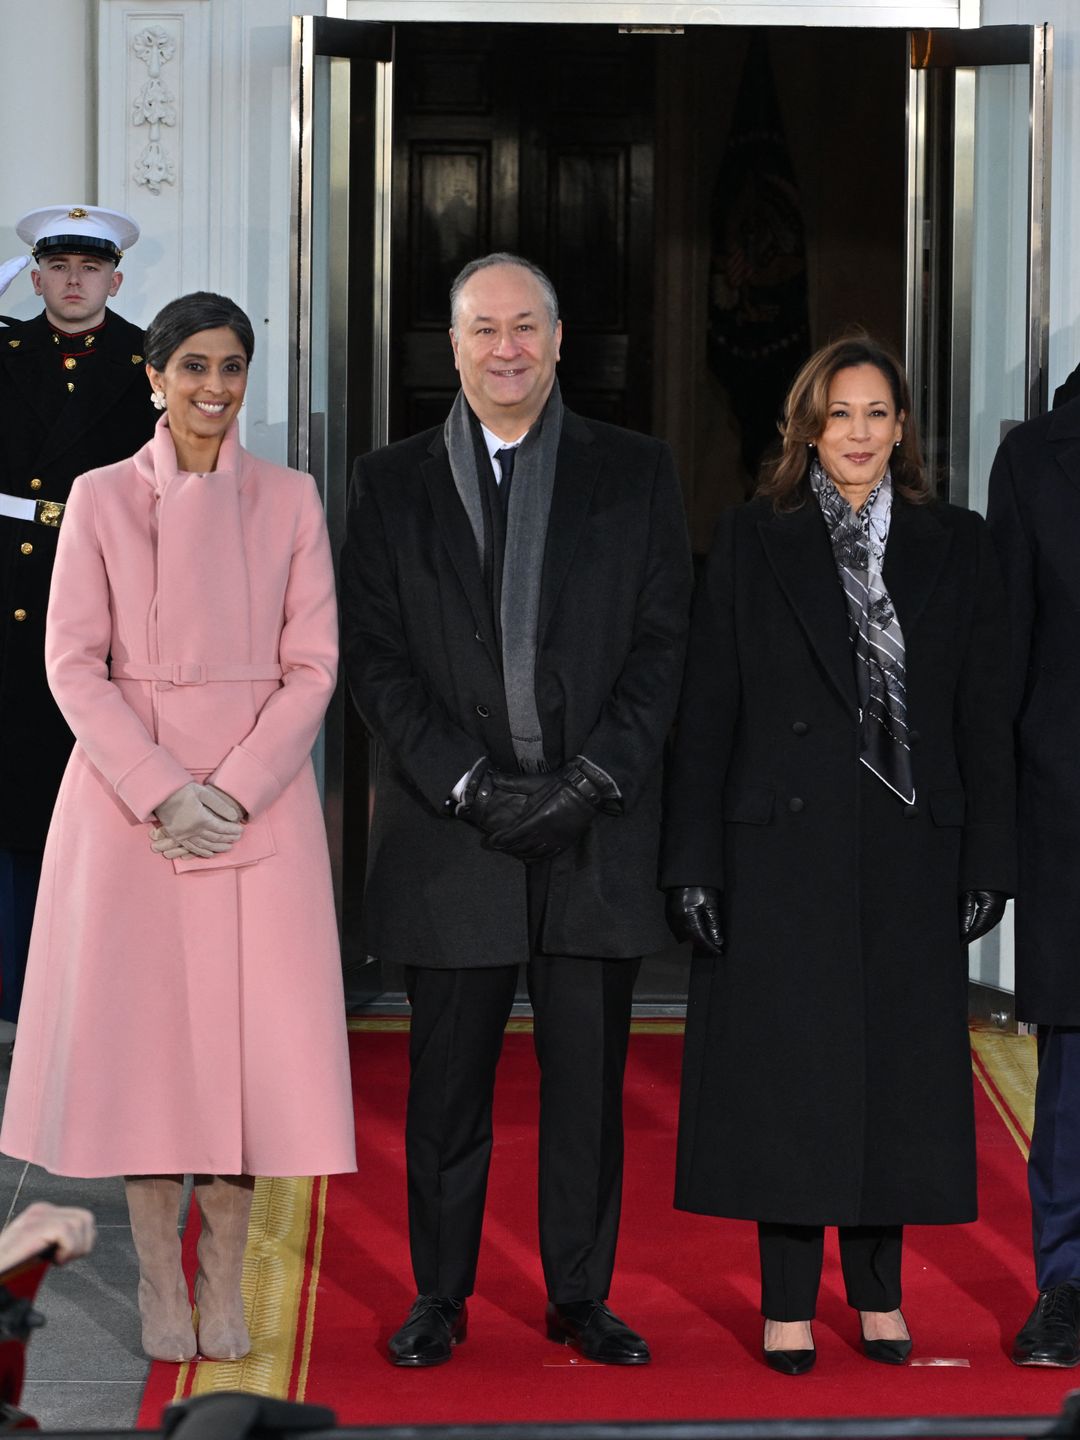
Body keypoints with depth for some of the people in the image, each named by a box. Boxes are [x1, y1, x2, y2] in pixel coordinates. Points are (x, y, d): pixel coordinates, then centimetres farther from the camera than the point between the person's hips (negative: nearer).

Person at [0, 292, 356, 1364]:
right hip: (127, 792, -1)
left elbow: (312, 666, 2)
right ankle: (158, 1277, 10)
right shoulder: (101, 498, 3)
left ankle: (223, 1278, 9)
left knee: (247, 1033, -1)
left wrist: (233, 792, -11)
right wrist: (162, 792, -13)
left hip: (259, 796, 1)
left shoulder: (290, 499, 6)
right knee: (139, 1027, 0)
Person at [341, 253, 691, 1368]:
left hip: (597, 825, 0)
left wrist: (591, 779, -9)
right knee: (447, 1082, 5)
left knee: (588, 1078, 5)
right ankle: (438, 1295, 18)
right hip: (449, 831, 0)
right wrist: (469, 785, -10)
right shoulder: (390, 484, 7)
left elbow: (662, 642, 2)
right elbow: (374, 657, 1)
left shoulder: (635, 473, 7)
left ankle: (582, 1295, 16)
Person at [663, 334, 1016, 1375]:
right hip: (781, 848, -2)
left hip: (910, 852, 2)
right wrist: (691, 862, -6)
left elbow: (983, 714, 6)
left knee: (898, 1068, 6)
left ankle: (878, 1294, 19)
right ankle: (788, 1307, 8)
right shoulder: (754, 541, 3)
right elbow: (707, 712, 0)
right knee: (786, 1072, 0)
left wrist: (987, 861, 0)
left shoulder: (955, 546, 7)